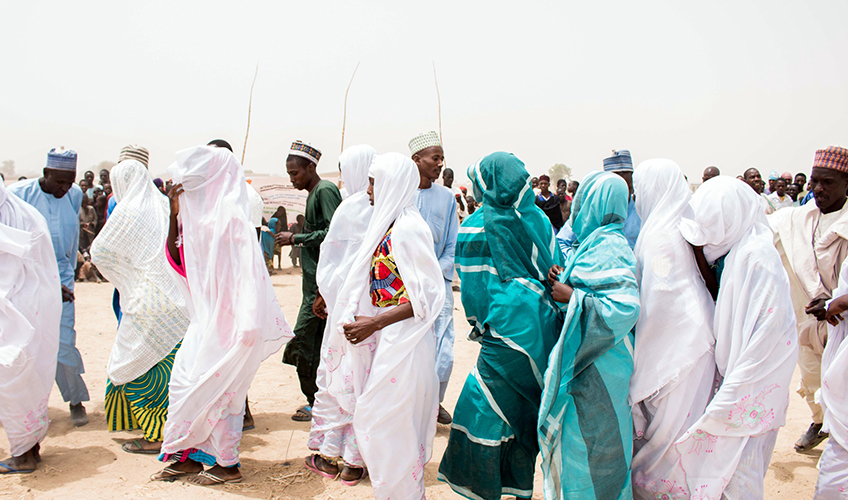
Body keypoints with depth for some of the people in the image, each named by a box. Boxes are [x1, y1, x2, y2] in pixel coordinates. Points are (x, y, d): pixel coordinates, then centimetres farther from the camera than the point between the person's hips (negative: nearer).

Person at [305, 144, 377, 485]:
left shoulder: (350, 208, -10)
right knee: (367, 375, 9)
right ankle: (355, 460, 17)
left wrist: (322, 295, 11)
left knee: (338, 372, 8)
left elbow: (331, 256, -3)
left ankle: (330, 455, 18)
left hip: (350, 301, -4)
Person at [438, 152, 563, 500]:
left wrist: (478, 324, 12)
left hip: (508, 325, -5)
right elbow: (556, 268, 12)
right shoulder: (538, 219, 6)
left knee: (485, 409, 6)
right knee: (524, 410, 15)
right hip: (544, 326, 6)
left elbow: (473, 285, -1)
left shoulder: (477, 226, -6)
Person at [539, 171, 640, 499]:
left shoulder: (609, 247, -21)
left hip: (597, 364, -10)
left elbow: (624, 307, -31)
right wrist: (563, 279, 2)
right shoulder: (596, 241, 9)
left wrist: (572, 297, -22)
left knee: (586, 435, 3)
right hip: (586, 356, 10)